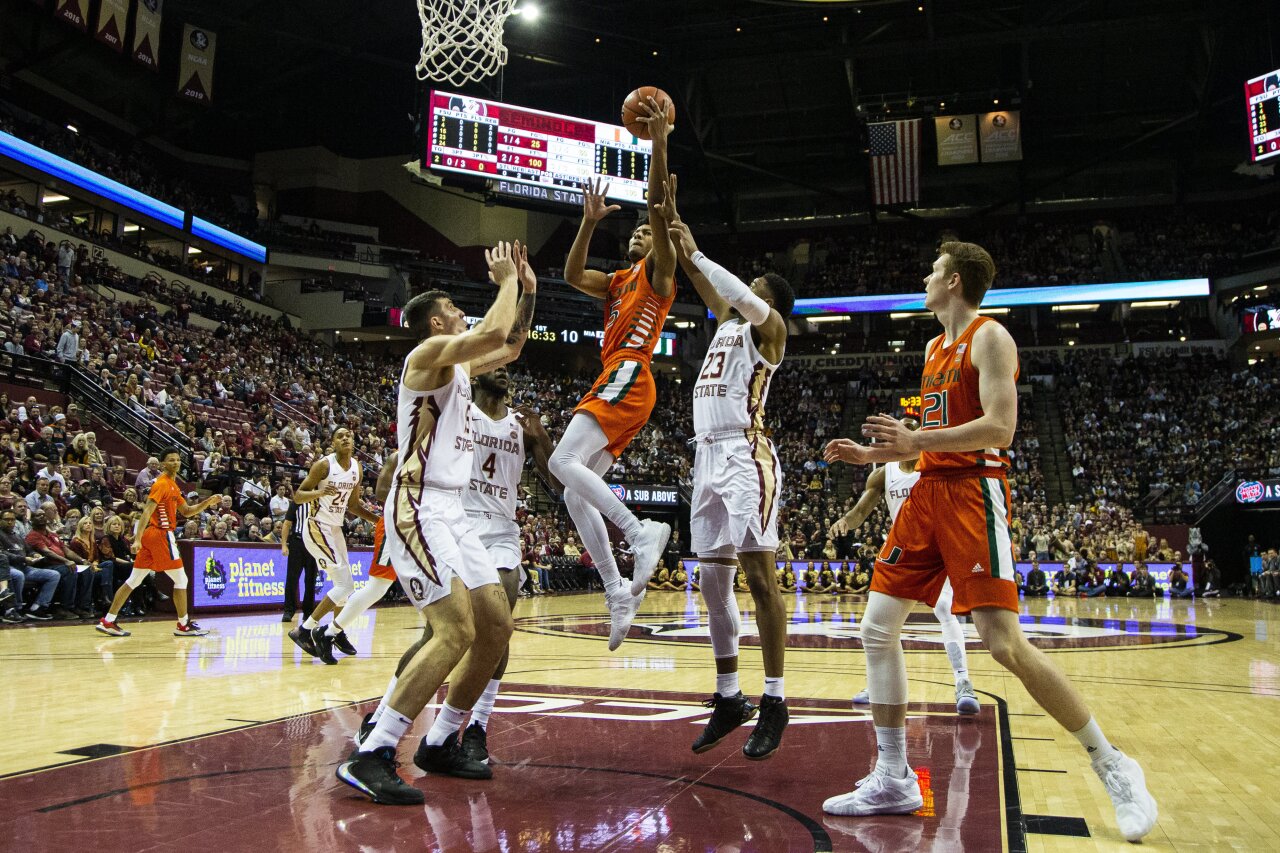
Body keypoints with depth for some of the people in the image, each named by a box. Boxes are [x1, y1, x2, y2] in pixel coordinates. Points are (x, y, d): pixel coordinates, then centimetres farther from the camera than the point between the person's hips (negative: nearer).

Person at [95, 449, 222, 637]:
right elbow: (147, 511, -19)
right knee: (181, 579, 0)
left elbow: (186, 511, 22)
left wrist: (207, 503, 8)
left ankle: (107, 621, 9)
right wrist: (138, 539, -27)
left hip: (151, 535, 9)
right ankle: (184, 625, 7)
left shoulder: (172, 485, 18)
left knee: (134, 581, 9)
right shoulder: (162, 484, -11)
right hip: (161, 535, -9)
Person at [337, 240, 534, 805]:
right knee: (456, 632, -21)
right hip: (418, 510, -10)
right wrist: (506, 279, -7)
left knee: (496, 625, 7)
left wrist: (527, 287, 23)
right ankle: (369, 756, -16)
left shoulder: (458, 367, 20)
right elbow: (493, 334, -23)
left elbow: (511, 346, 32)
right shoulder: (429, 353, -7)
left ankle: (439, 744, 18)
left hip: (451, 512, 10)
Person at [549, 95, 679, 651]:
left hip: (627, 378, -9)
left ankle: (642, 531, -24)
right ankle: (618, 593, 0)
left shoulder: (659, 270, 7)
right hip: (613, 384, 9)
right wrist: (590, 222, 17)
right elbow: (573, 275, 23)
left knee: (564, 462, -25)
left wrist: (659, 143, -10)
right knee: (575, 492, 2)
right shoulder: (617, 283, 29)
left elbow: (658, 204, -5)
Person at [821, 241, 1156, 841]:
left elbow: (999, 428, -18)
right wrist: (873, 454, 17)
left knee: (1004, 643, -15)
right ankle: (893, 781, 10)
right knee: (877, 627, 2)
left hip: (974, 493, -9)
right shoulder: (935, 347, 20)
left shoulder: (989, 337, -6)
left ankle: (1112, 768, 4)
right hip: (929, 492, 9)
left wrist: (916, 441, -25)